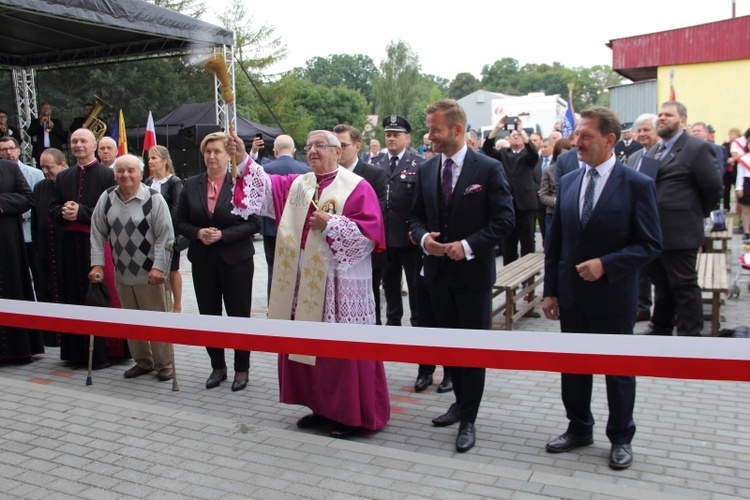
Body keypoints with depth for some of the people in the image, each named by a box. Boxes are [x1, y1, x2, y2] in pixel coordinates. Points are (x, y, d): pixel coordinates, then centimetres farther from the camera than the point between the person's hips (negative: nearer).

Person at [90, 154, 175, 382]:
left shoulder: (153, 199, -10)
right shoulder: (107, 198, 3)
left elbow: (165, 236, -11)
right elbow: (98, 234, 7)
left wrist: (159, 267, -17)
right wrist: (97, 264, 1)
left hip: (149, 275, -5)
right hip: (122, 274, 5)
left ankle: (164, 364, 18)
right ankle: (142, 361, 30)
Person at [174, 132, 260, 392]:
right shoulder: (191, 185, 5)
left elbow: (254, 223, -9)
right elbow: (180, 222, 8)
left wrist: (223, 234, -17)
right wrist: (198, 233, -11)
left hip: (235, 260, -4)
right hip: (203, 261, 4)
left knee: (239, 316, 5)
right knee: (208, 315, 11)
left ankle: (242, 369, 20)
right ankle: (217, 367, 27)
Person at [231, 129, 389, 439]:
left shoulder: (357, 187, -5)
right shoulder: (296, 184, 13)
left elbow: (369, 233, -13)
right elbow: (264, 188, 3)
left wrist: (329, 224, -18)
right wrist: (243, 160, -8)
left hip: (340, 284, -6)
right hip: (302, 282, 6)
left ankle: (354, 414, 16)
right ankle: (321, 406, 29)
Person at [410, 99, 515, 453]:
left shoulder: (489, 169, -9)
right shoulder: (426, 170, 6)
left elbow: (504, 220, -10)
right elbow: (416, 216, 13)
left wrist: (468, 246, -19)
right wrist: (423, 237, -9)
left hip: (473, 271, -5)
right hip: (437, 270, 5)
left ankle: (468, 420, 13)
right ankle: (461, 402, 34)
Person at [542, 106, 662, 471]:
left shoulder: (637, 185, -10)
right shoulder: (568, 182, 4)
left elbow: (650, 244, -10)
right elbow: (555, 240, 8)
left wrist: (605, 265, -21)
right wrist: (550, 290, 5)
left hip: (613, 296, -4)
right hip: (571, 295, 5)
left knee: (618, 368, 11)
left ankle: (621, 438, 31)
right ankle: (579, 429, 35)